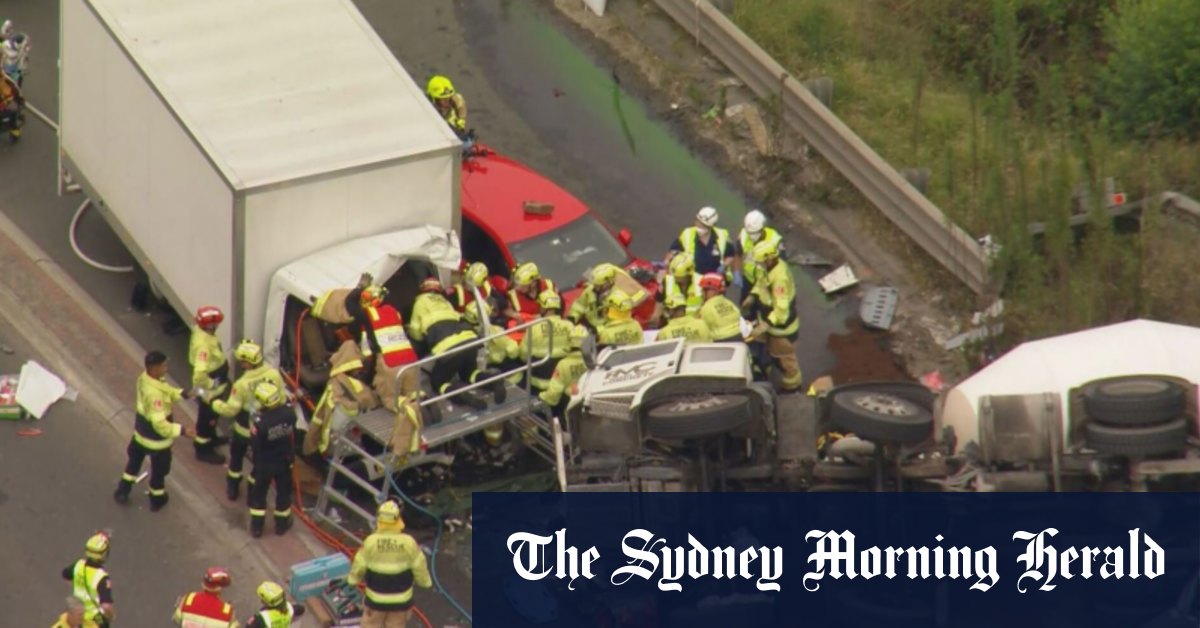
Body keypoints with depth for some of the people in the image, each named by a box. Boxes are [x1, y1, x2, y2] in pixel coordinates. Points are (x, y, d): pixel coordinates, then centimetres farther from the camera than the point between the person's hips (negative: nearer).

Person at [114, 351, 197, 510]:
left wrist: (182, 394, -8)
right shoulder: (154, 394, -40)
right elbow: (160, 423, -37)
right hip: (156, 438, -8)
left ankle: (122, 492, 46)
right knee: (159, 469, 19)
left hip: (141, 432, 8)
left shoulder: (144, 378, -12)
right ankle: (157, 500, 41)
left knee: (135, 460, 30)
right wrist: (182, 431, -36)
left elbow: (166, 391, 5)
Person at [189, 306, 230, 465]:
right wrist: (209, 386, -26)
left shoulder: (202, 331, -7)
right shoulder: (203, 345, -39)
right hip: (209, 388, -9)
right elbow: (200, 372, -44)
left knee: (212, 415, 30)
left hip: (215, 384, 9)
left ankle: (211, 438, 52)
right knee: (206, 417, 10)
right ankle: (203, 450, 28)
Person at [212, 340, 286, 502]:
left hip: (244, 429, -3)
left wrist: (213, 402, -6)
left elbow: (230, 410, -22)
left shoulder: (242, 384, -32)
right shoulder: (274, 374, -21)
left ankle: (232, 489, 41)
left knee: (236, 457, 25)